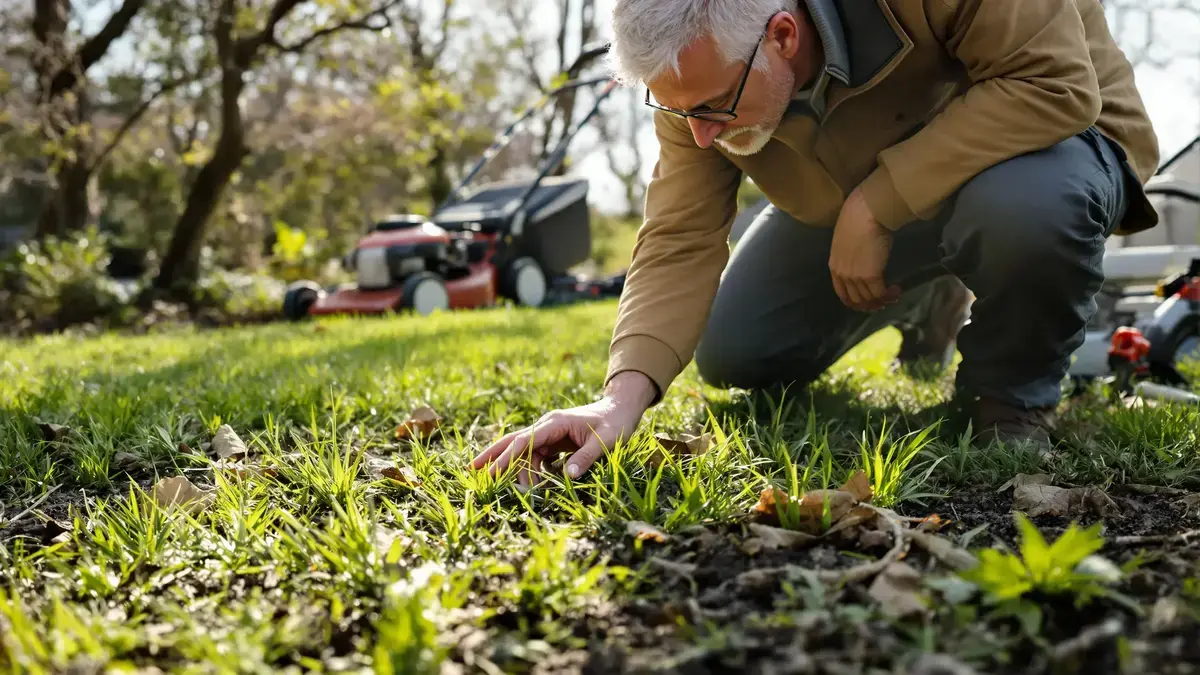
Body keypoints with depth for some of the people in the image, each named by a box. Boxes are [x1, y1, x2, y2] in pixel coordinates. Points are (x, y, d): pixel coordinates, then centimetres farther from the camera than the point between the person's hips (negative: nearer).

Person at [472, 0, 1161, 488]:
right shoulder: (698, 71, -19)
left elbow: (1057, 83, -36)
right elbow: (680, 244, -20)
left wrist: (874, 205, -36)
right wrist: (625, 395, -35)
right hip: (852, 205, 5)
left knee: (1029, 199, -41)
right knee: (730, 355, -2)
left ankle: (1014, 398, -8)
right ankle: (922, 298, 25)